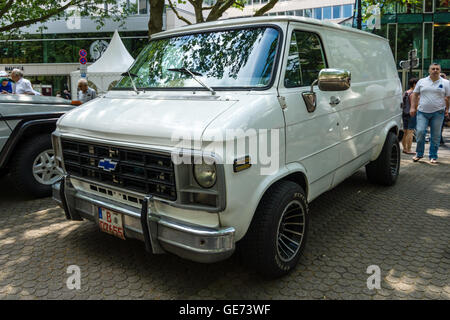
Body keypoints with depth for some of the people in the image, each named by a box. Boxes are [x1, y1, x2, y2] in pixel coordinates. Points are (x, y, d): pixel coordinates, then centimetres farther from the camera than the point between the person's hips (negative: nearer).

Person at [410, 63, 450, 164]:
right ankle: (419, 154, 8)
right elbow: (415, 94, 11)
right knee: (420, 132, -10)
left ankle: (433, 156, 14)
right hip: (422, 112, 0)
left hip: (438, 113, 0)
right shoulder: (421, 81, 9)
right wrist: (413, 107, 3)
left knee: (435, 136, 3)